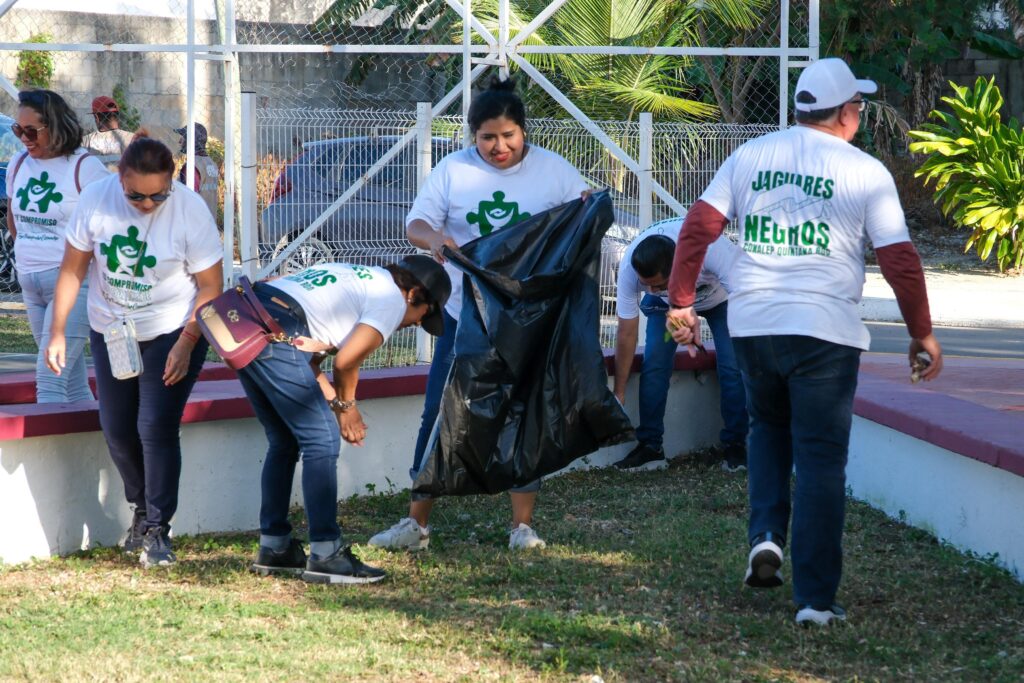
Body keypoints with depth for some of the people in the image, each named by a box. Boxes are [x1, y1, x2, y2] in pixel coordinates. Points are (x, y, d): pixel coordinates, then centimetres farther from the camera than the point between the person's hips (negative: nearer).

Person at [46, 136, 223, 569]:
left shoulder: (190, 210, -22)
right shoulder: (96, 200, -15)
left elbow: (210, 287, -13)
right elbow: (73, 269, -4)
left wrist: (185, 345, -19)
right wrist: (57, 332, -5)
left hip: (173, 333, -4)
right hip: (110, 332, 4)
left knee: (157, 428, -13)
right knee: (117, 429, 10)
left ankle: (157, 530, -3)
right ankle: (142, 509, 33)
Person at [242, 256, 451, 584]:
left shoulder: (357, 278, 29)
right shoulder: (393, 299, 2)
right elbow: (346, 362, -7)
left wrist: (336, 402, 16)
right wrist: (346, 405, 12)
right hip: (276, 334, -10)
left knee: (284, 440, 20)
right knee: (322, 438, -3)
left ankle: (273, 549, 25)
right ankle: (325, 555, -4)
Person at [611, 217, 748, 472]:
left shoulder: (712, 250, -46)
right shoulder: (629, 267, -33)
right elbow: (627, 333, -23)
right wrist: (618, 393, -18)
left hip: (720, 296, -2)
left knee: (732, 366, -16)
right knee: (654, 363, -14)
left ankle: (735, 446, -3)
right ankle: (650, 448, -5)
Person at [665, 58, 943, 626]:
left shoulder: (750, 156, 8)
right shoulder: (866, 173, -1)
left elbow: (696, 228, 4)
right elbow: (899, 259, -1)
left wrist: (681, 303, 11)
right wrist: (922, 334, 8)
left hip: (750, 325, 3)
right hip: (824, 331, -3)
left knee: (768, 429, 27)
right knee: (821, 460, 2)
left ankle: (765, 536, 7)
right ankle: (815, 597, 0)